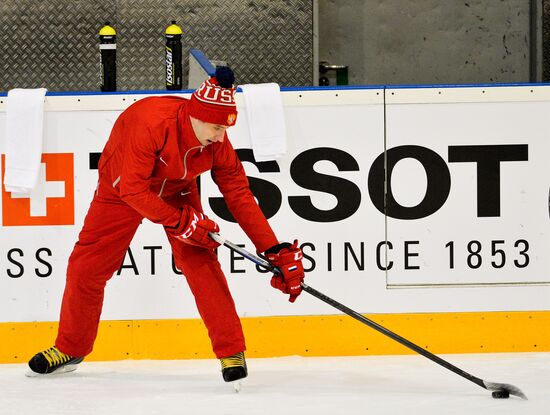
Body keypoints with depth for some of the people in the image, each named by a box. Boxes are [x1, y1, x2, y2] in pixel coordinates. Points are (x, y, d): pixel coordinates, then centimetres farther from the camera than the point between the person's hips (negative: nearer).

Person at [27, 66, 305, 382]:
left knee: (199, 260, -17)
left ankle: (231, 351, -10)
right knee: (86, 267, 0)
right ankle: (70, 349, 22)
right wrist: (181, 222, -38)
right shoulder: (151, 121, -39)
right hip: (122, 187, -2)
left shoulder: (217, 143, -24)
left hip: (177, 190, 2)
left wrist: (279, 252, -21)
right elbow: (132, 189, -36)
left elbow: (240, 198, -17)